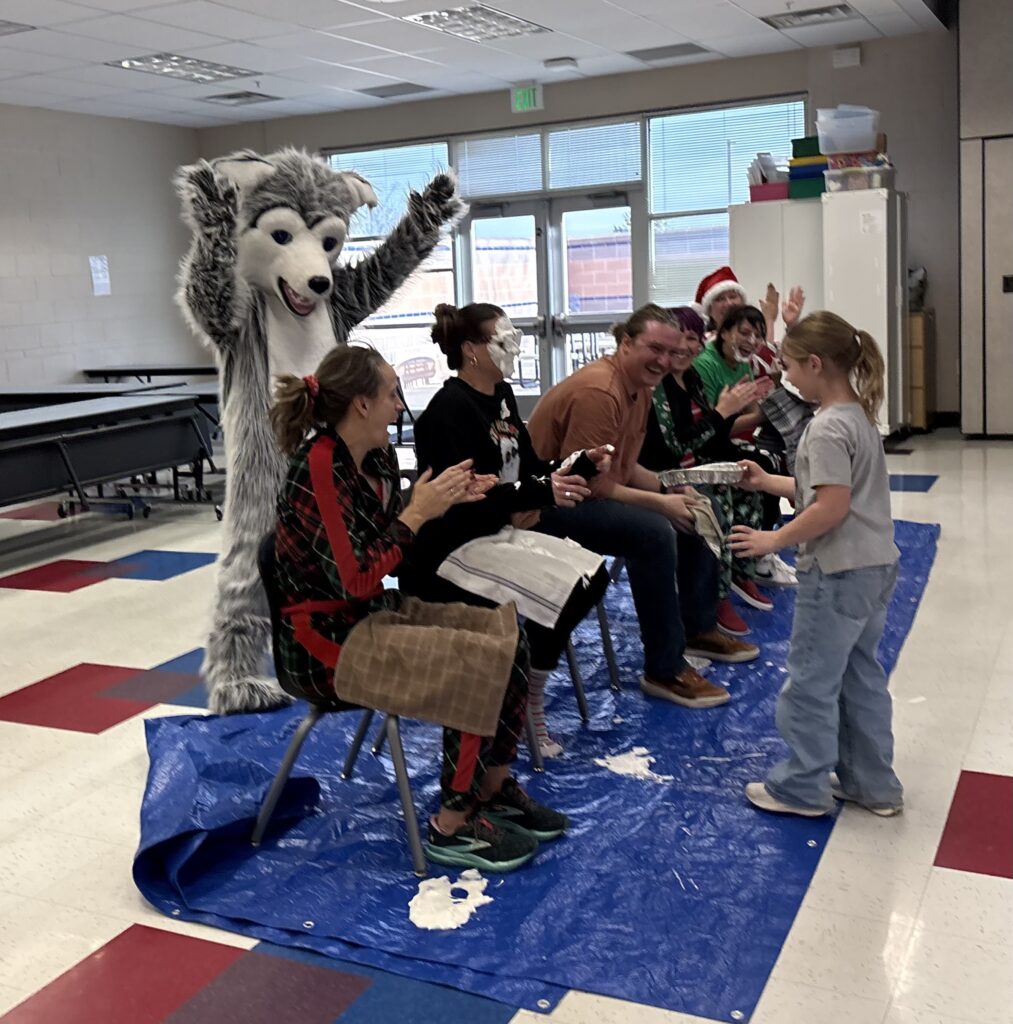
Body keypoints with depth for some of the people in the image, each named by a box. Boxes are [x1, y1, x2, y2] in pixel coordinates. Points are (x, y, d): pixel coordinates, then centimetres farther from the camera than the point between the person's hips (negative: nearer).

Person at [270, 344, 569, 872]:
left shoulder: (377, 456, 3)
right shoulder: (318, 470, -23)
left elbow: (395, 541, 10)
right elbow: (356, 580, -26)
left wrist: (446, 499, -4)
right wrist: (418, 512, -21)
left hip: (373, 611, 9)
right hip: (323, 635, -9)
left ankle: (493, 787, 11)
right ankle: (453, 827, -6)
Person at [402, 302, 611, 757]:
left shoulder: (502, 395, 9)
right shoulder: (448, 410, -18)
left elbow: (527, 467, 14)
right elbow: (463, 499, -26)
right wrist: (538, 493, -33)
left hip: (496, 537, 9)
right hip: (449, 554, -9)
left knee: (592, 577, -2)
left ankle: (528, 692, 11)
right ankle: (527, 702, 2)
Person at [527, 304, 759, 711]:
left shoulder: (640, 387, 6)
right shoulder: (598, 390, -25)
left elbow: (625, 466, 12)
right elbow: (588, 484, -27)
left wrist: (672, 488, -4)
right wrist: (660, 503, -21)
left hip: (597, 491, 11)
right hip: (550, 506, -11)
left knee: (695, 511, 13)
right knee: (653, 531, -30)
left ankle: (699, 628, 29)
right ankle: (664, 670, -18)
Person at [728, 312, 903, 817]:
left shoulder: (828, 428, -19)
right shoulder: (860, 416, 11)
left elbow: (832, 506, -25)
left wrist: (775, 539, -17)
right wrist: (766, 482, 16)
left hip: (838, 572, -10)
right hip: (875, 567, 10)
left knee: (810, 680, 2)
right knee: (860, 676, 17)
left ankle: (801, 788, 14)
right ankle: (872, 783, 26)